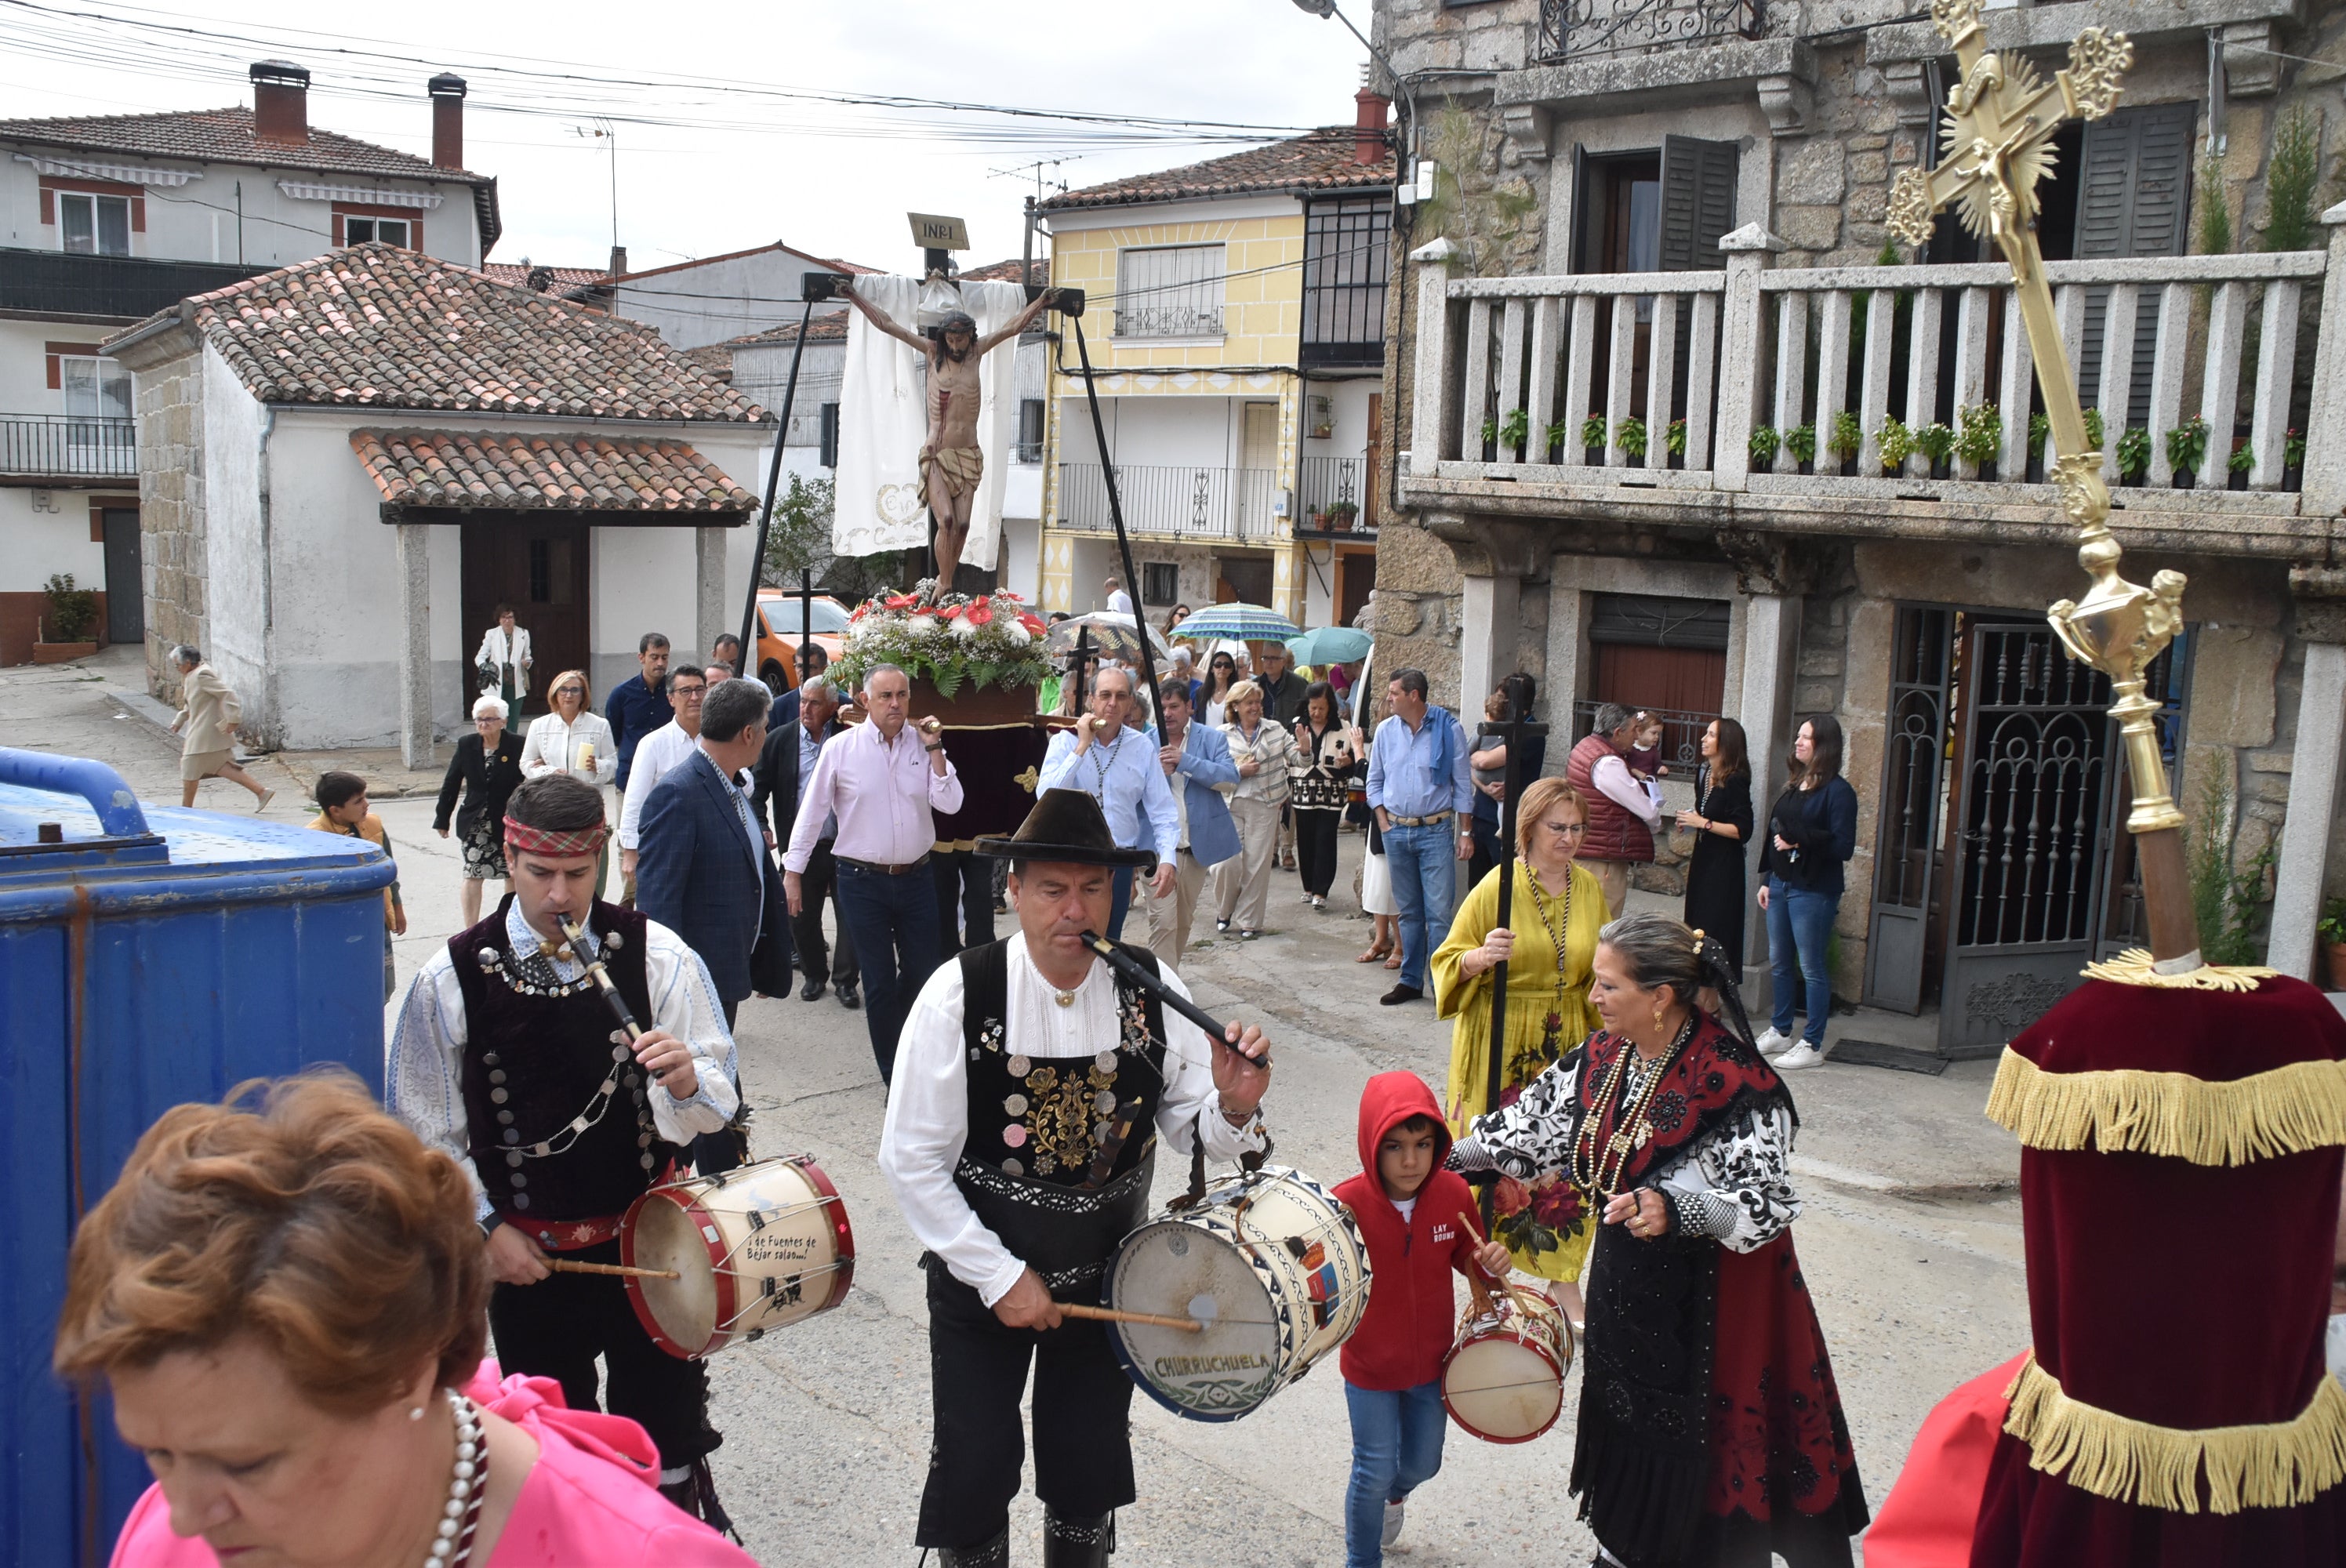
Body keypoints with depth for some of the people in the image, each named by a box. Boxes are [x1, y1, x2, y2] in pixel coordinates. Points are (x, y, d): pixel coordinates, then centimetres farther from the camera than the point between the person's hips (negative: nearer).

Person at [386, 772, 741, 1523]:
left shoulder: (658, 955, -9)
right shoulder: (451, 979, -9)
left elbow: (717, 1105, -9)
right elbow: (428, 1131, 0)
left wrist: (688, 1078, -31)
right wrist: (486, 1228, -6)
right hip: (527, 1257, 0)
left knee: (667, 1437, 11)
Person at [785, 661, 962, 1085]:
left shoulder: (923, 745, 2)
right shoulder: (840, 749, -5)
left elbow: (950, 804, -6)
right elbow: (811, 813, 0)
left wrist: (934, 749, -11)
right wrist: (792, 872, 0)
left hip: (915, 878, 3)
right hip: (863, 881, -3)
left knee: (921, 973, 11)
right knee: (880, 981, 5)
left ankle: (899, 1038, 39)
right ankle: (893, 1075, 18)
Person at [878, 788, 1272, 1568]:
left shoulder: (1154, 991, -14)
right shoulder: (960, 995, -21)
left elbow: (1191, 1131, -5)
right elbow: (912, 1161, -15)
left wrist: (1233, 1107, -28)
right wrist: (999, 1277, -16)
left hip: (1107, 1276, 2)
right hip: (981, 1276, -2)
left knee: (1089, 1475, 18)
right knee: (973, 1475, 10)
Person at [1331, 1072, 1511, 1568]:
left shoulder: (1454, 1193, -16)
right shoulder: (1346, 1204, -26)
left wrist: (1490, 1263, -18)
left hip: (1432, 1360, 4)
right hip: (1370, 1365, -4)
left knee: (1422, 1463, 22)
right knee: (1374, 1471, 7)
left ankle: (1395, 1494, 58)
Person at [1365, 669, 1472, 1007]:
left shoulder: (1448, 729, -4)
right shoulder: (1386, 731, 5)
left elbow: (1462, 785, 0)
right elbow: (1375, 782, 14)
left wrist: (1465, 833, -2)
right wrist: (1384, 823, 4)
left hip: (1436, 830, -4)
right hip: (1396, 831, 4)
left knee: (1439, 912, -7)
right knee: (1409, 912, 11)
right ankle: (1411, 980, 19)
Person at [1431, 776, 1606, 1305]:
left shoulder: (1589, 888, 6)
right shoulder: (1497, 887, -9)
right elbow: (1449, 961, -5)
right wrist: (1481, 957, -25)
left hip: (1568, 1043, 4)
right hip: (1501, 1043, -4)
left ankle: (1564, 1279, 12)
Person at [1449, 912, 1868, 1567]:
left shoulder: (1736, 1082, -24)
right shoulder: (1604, 1056, -2)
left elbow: (1766, 1203, -23)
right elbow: (1539, 1120, 10)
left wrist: (1672, 1210, -37)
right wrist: (1449, 1155, 11)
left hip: (1708, 1298, -7)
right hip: (1626, 1284, 7)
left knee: (1700, 1446, 4)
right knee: (1625, 1416, 21)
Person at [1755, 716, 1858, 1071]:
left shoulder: (1837, 791, -11)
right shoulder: (1794, 786, 13)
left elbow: (1844, 847, -17)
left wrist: (1799, 840, -19)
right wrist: (1766, 881, 12)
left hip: (1813, 891, -8)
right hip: (1781, 885, 8)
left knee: (1812, 968, -1)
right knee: (1779, 962, 15)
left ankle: (1812, 1045, 7)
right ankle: (1780, 1032, 27)